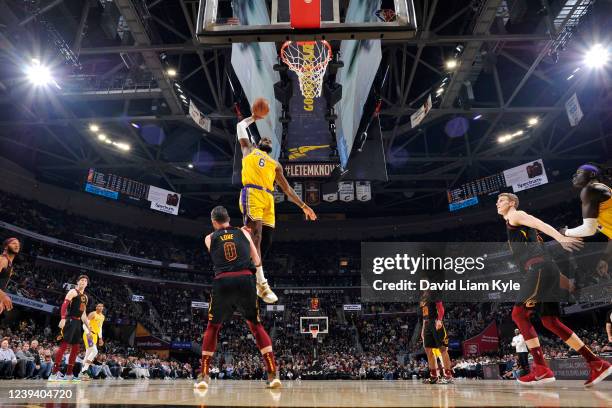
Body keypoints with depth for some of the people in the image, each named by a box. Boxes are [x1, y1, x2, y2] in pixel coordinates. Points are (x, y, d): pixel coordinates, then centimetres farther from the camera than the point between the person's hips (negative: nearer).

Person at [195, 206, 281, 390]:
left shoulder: (209, 238, 14)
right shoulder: (243, 232, 15)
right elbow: (257, 262, 15)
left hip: (222, 282, 0)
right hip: (246, 280, 0)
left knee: (213, 327, 21)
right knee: (256, 325, 15)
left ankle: (204, 376, 17)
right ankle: (273, 374, 6)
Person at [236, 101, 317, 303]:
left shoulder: (275, 164, 30)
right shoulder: (249, 150, 25)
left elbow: (287, 188, 26)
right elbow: (241, 126, 27)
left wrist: (303, 206, 21)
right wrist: (254, 118, 41)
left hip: (268, 198, 5)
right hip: (251, 193, -5)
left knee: (266, 240, -2)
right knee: (256, 234, -18)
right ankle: (262, 283, -24)